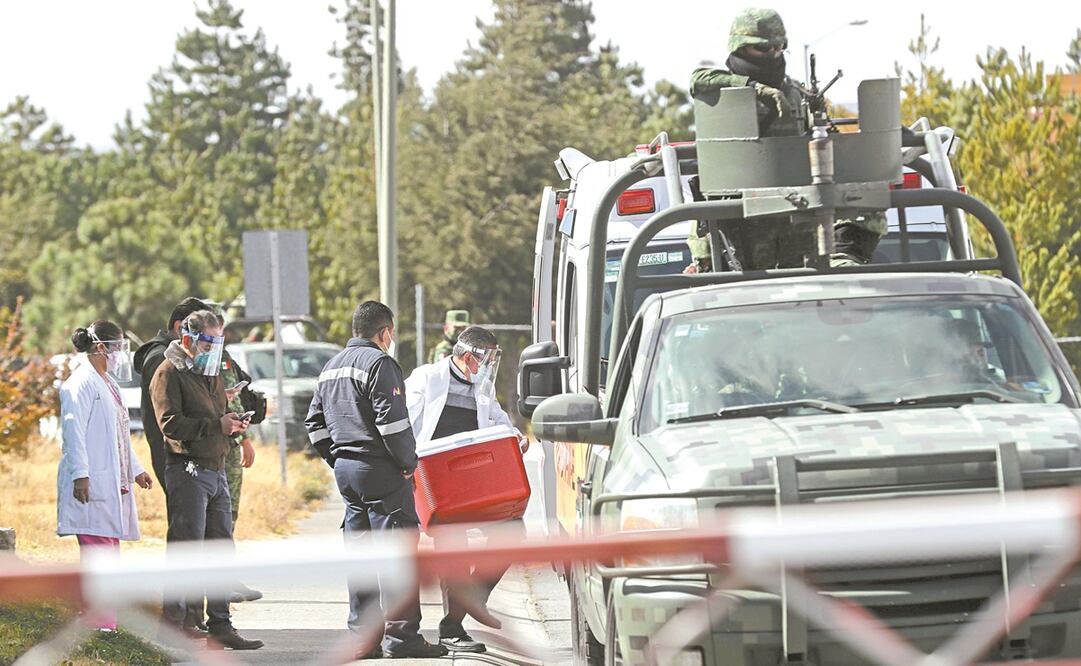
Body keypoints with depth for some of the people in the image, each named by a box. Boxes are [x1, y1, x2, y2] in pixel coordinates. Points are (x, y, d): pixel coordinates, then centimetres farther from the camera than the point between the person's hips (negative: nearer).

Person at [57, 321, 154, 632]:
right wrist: (80, 474, -24)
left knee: (110, 549, 8)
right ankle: (99, 624, -15)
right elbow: (73, 429, -17)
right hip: (92, 484, -10)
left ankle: (104, 622, 10)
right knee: (98, 551, -13)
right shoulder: (81, 383, -10)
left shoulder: (109, 383, 21)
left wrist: (135, 469, 32)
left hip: (114, 482, 10)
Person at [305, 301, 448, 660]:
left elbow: (315, 423, 21)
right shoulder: (379, 363, -12)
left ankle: (361, 635, 11)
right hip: (380, 469, -9)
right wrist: (408, 462, -9)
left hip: (345, 469, 9)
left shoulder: (331, 368, 17)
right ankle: (400, 636, -9)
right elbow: (392, 420, -19)